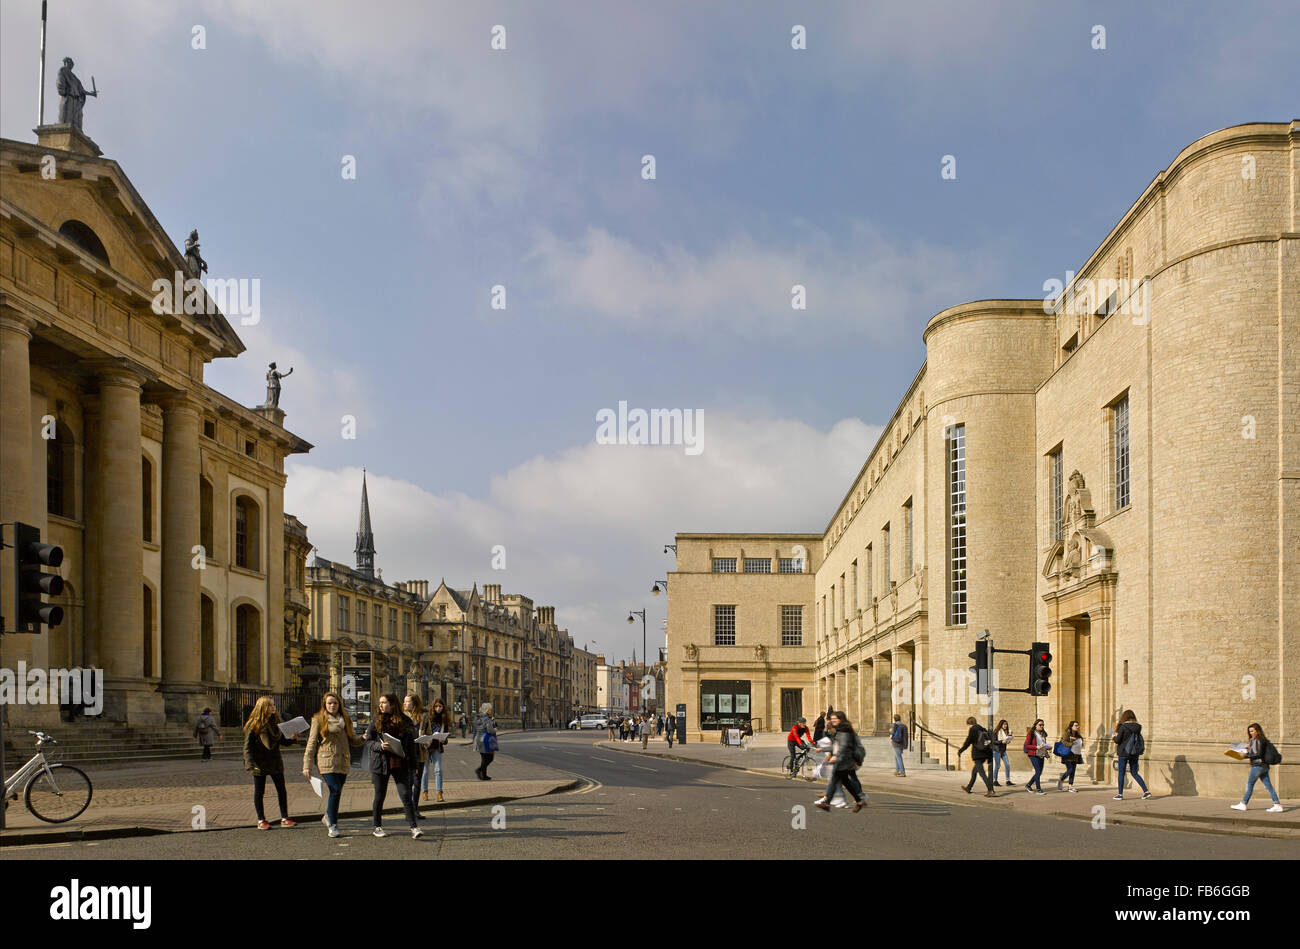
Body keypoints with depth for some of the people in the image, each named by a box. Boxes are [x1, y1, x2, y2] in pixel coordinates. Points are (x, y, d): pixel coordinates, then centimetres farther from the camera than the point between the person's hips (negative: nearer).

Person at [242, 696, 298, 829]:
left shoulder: (276, 721, 7)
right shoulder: (253, 725, -9)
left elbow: (282, 740, 12)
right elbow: (247, 746, -10)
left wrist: (291, 739, -9)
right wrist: (251, 763, -19)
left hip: (275, 762, 5)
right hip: (260, 763, -5)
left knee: (281, 790, 4)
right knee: (259, 792, 5)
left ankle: (284, 818, 11)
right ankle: (261, 821, 15)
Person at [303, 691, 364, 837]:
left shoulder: (345, 720, 15)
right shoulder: (318, 720, 4)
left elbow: (353, 740, 16)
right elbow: (312, 743, 2)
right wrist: (307, 765, -2)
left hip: (343, 762, 4)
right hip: (327, 761, -4)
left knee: (337, 792, 5)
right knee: (335, 791, -14)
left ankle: (329, 816, 30)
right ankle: (332, 825, -3)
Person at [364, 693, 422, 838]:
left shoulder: (406, 722, 5)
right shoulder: (376, 722, 5)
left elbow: (411, 744, 9)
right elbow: (368, 742, 4)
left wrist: (413, 765, 6)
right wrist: (380, 745, -17)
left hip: (400, 765, 0)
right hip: (380, 763, 0)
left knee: (406, 795, -7)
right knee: (379, 796, 8)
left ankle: (414, 827, -5)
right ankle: (377, 827, 22)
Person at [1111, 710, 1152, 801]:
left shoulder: (1123, 727, -13)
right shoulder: (1138, 727, 2)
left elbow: (1117, 740, -12)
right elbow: (1140, 740, 10)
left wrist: (1113, 737, 8)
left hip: (1124, 753, -5)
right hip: (1135, 753, 5)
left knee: (1121, 773, 6)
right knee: (1134, 773, 15)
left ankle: (1120, 794, 10)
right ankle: (1146, 791, 6)